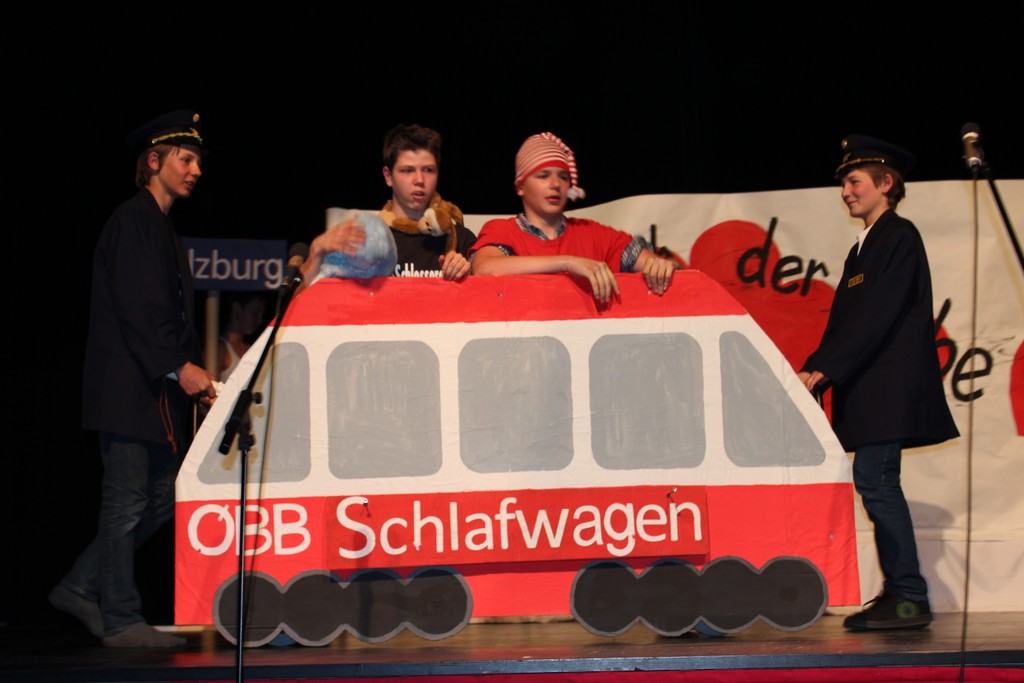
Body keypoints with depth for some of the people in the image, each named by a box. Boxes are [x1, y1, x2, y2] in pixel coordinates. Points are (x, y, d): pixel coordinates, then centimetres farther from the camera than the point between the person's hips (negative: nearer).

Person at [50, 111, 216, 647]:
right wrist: (179, 367, -20)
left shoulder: (163, 229, 21)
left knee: (162, 496, 11)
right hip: (129, 387, -10)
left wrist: (196, 371, 11)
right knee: (127, 500, -4)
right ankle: (120, 620, 4)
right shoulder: (132, 221, -9)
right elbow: (135, 310, -18)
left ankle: (80, 588, 20)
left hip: (160, 389, 10)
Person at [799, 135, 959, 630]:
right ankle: (900, 595, 11)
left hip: (890, 384, -9)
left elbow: (878, 315, -16)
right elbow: (845, 321, 20)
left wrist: (823, 370, -18)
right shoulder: (864, 247, 21)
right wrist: (813, 370, 8)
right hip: (868, 390, 9)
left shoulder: (899, 236, -7)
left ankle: (909, 599, -11)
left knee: (875, 481, -14)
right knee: (877, 484, 7)